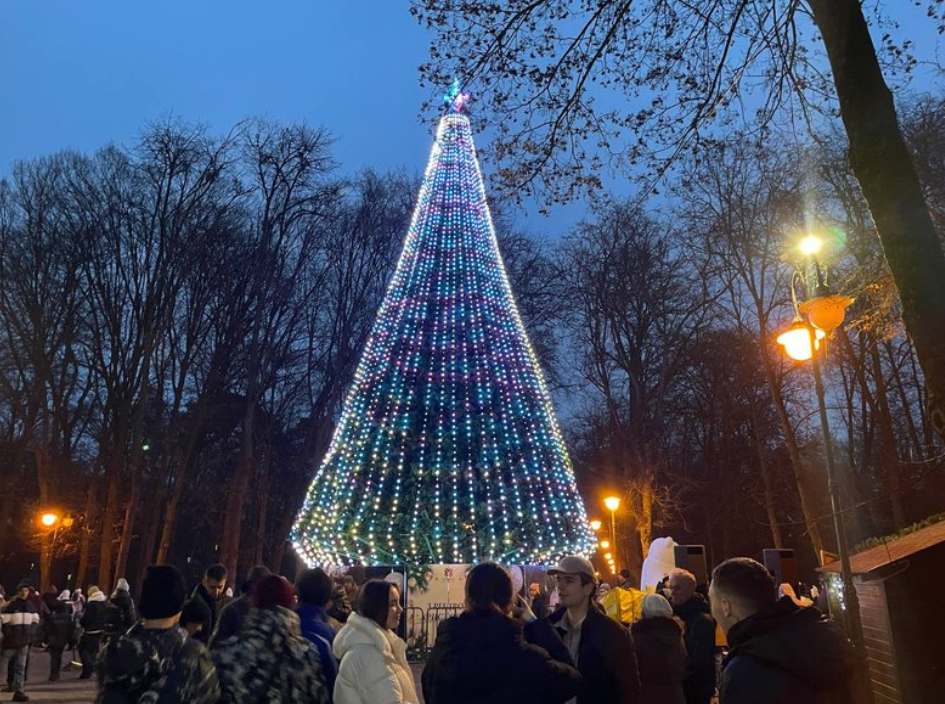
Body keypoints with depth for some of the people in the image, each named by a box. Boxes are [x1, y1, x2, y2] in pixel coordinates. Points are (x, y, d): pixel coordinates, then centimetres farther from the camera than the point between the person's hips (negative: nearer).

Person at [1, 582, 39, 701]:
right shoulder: (10, 605, -10)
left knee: (21, 667, 7)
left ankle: (19, 691, 11)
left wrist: (30, 632, 0)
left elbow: (35, 620, 14)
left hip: (24, 641, 4)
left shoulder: (30, 605, 6)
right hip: (10, 641, -4)